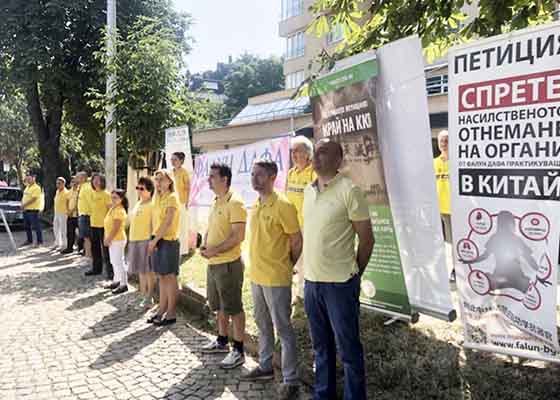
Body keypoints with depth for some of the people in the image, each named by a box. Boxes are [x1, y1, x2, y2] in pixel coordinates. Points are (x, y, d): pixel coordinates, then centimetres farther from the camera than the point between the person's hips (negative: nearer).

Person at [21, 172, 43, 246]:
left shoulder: (36, 188, -12)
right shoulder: (27, 187, 17)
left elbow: (33, 199, -19)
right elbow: (24, 197, 21)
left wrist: (24, 205, -17)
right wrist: (22, 204, 2)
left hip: (33, 210, -9)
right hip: (26, 210, 9)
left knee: (36, 227, -5)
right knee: (27, 227, 15)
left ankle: (40, 241, 0)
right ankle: (29, 240, 25)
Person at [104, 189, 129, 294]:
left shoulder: (119, 211, -18)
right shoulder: (112, 209, 12)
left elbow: (116, 228, -21)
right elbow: (107, 225, 14)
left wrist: (108, 239, -17)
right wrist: (105, 238, 9)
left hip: (118, 240, -10)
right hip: (112, 240, 10)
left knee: (119, 262, -6)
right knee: (114, 262, 18)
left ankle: (124, 284, 1)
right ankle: (116, 281, 29)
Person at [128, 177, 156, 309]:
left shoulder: (152, 204, -10)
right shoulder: (138, 204, 16)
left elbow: (154, 224, -14)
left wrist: (152, 240, -19)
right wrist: (131, 239, 19)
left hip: (146, 240, -8)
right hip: (134, 240, 8)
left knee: (148, 270, -1)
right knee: (140, 270, 14)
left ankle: (149, 298, 7)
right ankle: (143, 295, 24)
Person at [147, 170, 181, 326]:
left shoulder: (172, 198, -11)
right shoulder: (158, 198, 13)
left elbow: (168, 223, -17)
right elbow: (156, 221, 14)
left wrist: (154, 240, -14)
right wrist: (153, 240, 2)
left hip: (169, 241, -7)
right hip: (158, 241, 7)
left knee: (170, 277, -1)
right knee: (162, 277, 12)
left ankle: (171, 314, 7)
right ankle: (162, 310, 21)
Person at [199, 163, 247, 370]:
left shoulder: (234, 203, -16)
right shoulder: (215, 203, 13)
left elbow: (238, 236, -22)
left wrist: (214, 250, -19)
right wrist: (204, 245, 3)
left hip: (228, 264, -9)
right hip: (213, 263, 9)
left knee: (234, 308, 0)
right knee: (219, 306, 20)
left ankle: (238, 351, 10)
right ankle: (222, 341, 35)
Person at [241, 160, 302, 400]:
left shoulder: (282, 205, -17)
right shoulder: (256, 205, 8)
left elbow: (297, 241, -11)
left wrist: (287, 267, 1)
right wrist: (258, 267, 15)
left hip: (276, 279, -8)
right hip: (256, 276, 8)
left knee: (283, 329, 1)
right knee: (263, 325, 21)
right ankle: (265, 367, 37)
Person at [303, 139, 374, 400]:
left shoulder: (349, 190, -13)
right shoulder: (308, 191, 8)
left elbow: (366, 238, -9)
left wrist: (353, 275, -1)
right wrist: (308, 270, 14)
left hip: (339, 284, -7)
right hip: (311, 281, 7)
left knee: (348, 349, 7)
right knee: (321, 346, 21)